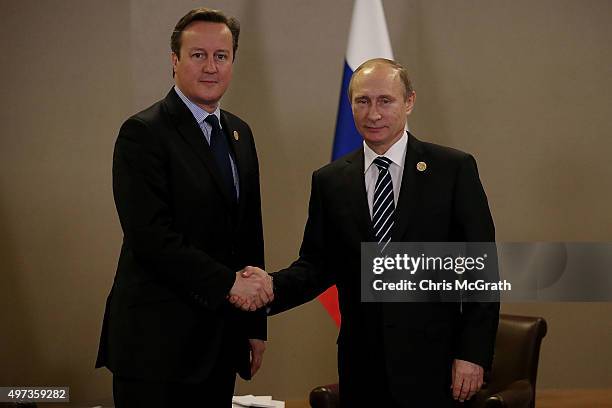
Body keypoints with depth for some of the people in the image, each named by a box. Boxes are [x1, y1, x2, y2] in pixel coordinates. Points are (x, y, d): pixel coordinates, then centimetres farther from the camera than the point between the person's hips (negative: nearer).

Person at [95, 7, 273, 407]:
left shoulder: (239, 133, 13)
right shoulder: (143, 133, -10)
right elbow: (151, 236, -19)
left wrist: (256, 323, 14)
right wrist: (229, 281, -18)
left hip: (220, 341, 7)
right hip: (158, 341, -7)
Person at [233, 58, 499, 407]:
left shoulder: (454, 169, -2)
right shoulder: (329, 181, 7)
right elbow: (318, 264, 8)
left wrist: (473, 353, -8)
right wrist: (272, 287, -12)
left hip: (432, 366, -2)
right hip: (361, 368, 2)